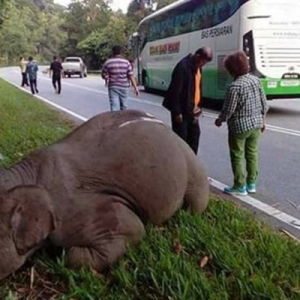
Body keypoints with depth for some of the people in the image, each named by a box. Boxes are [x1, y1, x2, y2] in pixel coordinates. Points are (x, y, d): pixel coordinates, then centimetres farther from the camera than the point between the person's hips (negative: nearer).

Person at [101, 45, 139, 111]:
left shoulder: (108, 62, -3)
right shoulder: (126, 62, 0)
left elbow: (104, 76, 1)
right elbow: (131, 76, -5)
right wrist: (135, 87, -4)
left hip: (113, 87, -2)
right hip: (124, 87, 2)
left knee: (114, 106, -6)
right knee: (123, 106, 16)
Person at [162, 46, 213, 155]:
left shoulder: (197, 66, 7)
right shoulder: (183, 66, -21)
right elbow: (175, 91, -22)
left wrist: (198, 106, 14)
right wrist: (177, 112, -20)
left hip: (192, 108, 9)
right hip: (182, 109, -9)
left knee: (195, 134, 15)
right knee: (181, 137, -1)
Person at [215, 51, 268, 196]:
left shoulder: (234, 86, -21)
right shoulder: (256, 79, 0)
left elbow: (228, 110, -16)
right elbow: (264, 103, 7)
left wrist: (219, 120, 2)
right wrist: (262, 119, 19)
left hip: (240, 126, -7)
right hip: (256, 124, 7)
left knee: (237, 156, 6)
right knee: (252, 153, 17)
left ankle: (240, 187, 13)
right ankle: (251, 183, 27)